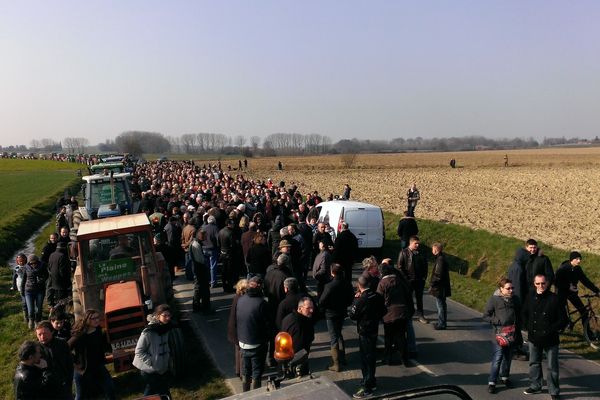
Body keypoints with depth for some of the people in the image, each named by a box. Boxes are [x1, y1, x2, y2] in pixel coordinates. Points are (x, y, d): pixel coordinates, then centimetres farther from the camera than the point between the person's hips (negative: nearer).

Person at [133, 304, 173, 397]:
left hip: (163, 369, 7)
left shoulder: (166, 328, -2)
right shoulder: (148, 332, -24)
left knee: (165, 394, 16)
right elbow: (139, 351, -18)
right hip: (150, 371, -6)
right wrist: (151, 362, -19)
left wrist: (168, 356, 7)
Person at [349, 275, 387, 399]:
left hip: (364, 332, -7)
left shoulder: (360, 300, -23)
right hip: (374, 330, 7)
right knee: (371, 357, 20)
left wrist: (355, 299, -9)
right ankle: (371, 381, 35)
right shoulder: (378, 296, -3)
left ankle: (367, 388, 8)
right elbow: (383, 311, 8)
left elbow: (352, 315, -14)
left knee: (366, 358, 1)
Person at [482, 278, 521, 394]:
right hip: (499, 334, -5)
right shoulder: (494, 299, -10)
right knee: (497, 358, -5)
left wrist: (518, 327, 6)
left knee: (508, 357, 16)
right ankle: (491, 382, 4)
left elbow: (519, 315, 16)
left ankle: (504, 376, 36)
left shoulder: (515, 299, 5)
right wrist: (498, 322, -15)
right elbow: (486, 316, -7)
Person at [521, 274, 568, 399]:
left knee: (552, 366, 7)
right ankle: (535, 386, 36)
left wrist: (549, 331, -11)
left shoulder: (554, 299, -15)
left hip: (550, 340, -4)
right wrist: (528, 327, 3)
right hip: (533, 338, 4)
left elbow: (563, 320, -9)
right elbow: (524, 314, 13)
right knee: (534, 363, 19)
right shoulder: (530, 296, -3)